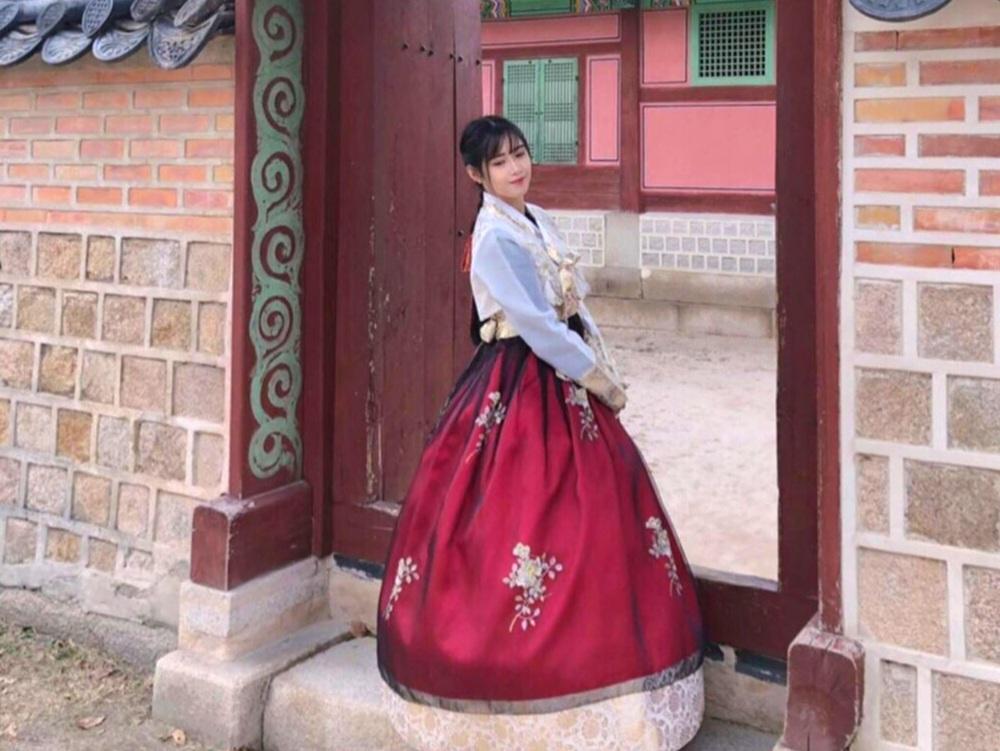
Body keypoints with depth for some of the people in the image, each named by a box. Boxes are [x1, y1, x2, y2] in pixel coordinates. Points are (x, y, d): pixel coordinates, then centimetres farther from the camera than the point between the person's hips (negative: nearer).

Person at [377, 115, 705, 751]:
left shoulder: (538, 221, 13)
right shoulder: (494, 236, -13)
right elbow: (537, 324, -18)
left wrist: (604, 369, 4)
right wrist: (603, 381, -10)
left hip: (565, 385, 9)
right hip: (521, 393, -9)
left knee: (591, 523, 11)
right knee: (528, 511, -6)